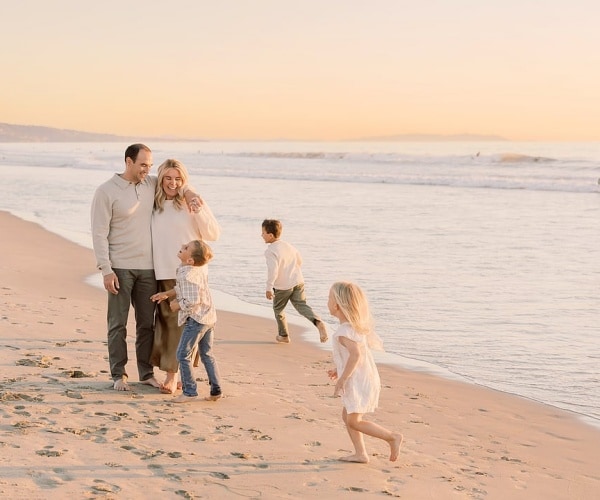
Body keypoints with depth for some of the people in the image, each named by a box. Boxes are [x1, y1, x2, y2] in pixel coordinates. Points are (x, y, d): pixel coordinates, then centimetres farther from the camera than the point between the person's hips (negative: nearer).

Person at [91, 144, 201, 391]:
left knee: (147, 323, 10)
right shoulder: (106, 191, -8)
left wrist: (188, 192, -1)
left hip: (148, 267, 5)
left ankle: (147, 373, 19)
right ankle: (118, 374, 9)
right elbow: (99, 233, -9)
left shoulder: (152, 184, 6)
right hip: (120, 268, -5)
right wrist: (106, 269, -15)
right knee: (118, 324, 1)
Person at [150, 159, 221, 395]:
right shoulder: (154, 205, 10)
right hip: (162, 274, 3)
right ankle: (173, 373, 9)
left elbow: (213, 235, -3)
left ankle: (172, 375, -2)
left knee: (182, 322, -5)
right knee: (166, 321, 3)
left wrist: (199, 210, -14)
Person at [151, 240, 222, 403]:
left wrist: (177, 305, -11)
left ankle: (190, 391, -2)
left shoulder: (186, 275, -22)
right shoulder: (201, 268, 5)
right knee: (207, 354, 17)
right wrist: (167, 294, 12)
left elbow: (192, 300, -27)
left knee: (183, 354, -2)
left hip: (196, 319, -10)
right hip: (209, 317, 10)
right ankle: (215, 390, 17)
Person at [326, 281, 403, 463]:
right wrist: (339, 370, 22)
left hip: (358, 382, -10)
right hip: (364, 379, 10)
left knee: (354, 421, -3)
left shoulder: (344, 331, -21)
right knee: (347, 416, 15)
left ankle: (392, 437, -2)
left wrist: (342, 379, -25)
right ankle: (360, 454, 16)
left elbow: (356, 354, -31)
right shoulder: (356, 326, 10)